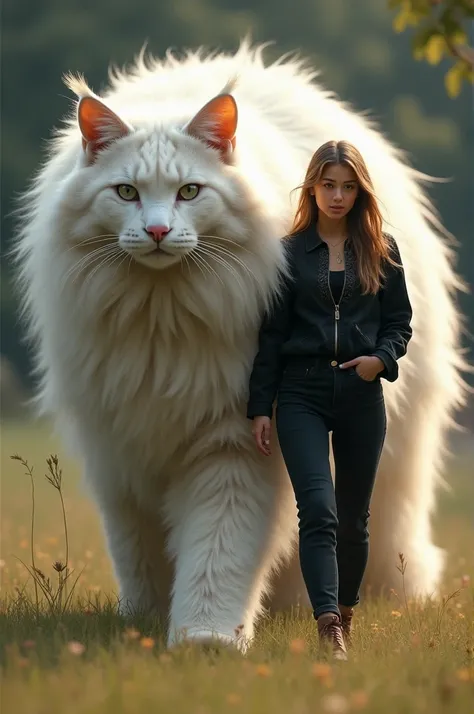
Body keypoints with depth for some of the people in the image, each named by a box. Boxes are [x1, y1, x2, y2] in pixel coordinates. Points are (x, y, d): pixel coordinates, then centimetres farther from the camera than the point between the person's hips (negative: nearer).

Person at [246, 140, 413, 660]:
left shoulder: (381, 250, 7)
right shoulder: (290, 251, 4)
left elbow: (400, 322, 10)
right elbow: (271, 333, 4)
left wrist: (381, 358, -12)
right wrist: (260, 407, 0)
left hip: (361, 395, 2)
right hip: (302, 393, -2)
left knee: (353, 515, 10)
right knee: (318, 510, -15)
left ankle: (344, 615, 26)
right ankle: (329, 632, -24)